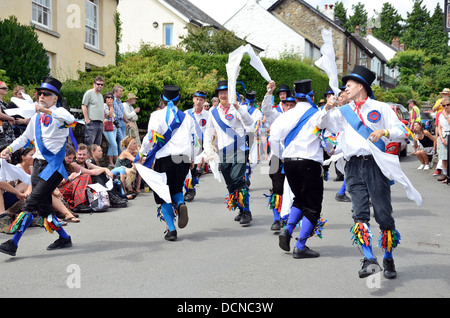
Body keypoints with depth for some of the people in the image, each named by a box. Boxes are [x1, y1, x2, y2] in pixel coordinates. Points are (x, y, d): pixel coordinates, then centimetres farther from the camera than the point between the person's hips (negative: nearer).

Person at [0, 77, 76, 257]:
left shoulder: (58, 112, -6)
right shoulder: (36, 118, 16)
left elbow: (70, 119, -30)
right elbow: (26, 137, 28)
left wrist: (48, 111, -40)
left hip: (54, 164, -8)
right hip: (38, 163, 8)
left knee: (32, 202, -15)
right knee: (43, 207, 9)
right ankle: (64, 238, 23)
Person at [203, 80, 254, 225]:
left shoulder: (236, 109, -1)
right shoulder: (213, 112, 13)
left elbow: (249, 122, -18)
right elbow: (209, 131, 19)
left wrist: (238, 107, -32)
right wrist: (207, 146, 1)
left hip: (239, 150, -5)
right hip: (224, 152, 5)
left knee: (237, 179, -19)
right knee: (230, 184, 7)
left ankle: (246, 212, -14)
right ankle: (241, 211, 21)